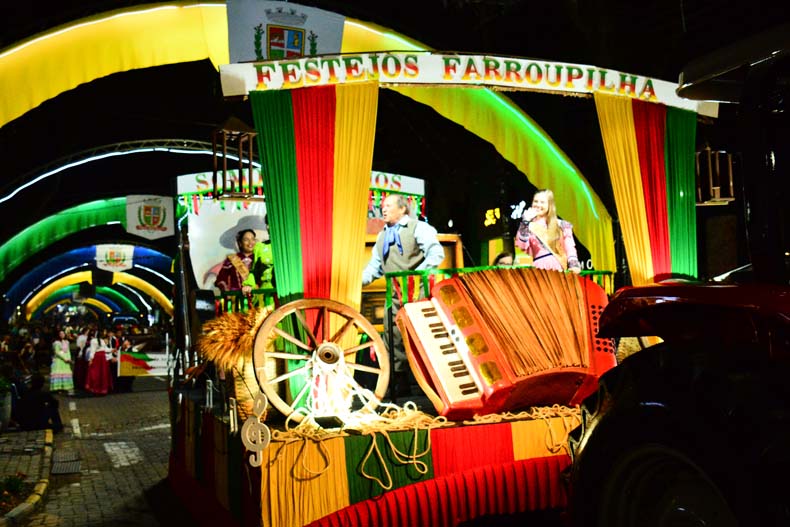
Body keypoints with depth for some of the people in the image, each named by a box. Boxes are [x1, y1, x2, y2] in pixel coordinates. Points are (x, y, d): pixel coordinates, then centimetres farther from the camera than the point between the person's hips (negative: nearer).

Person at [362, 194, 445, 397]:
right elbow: (375, 266, 24)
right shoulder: (382, 236, 23)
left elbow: (436, 253, -10)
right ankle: (399, 383, 8)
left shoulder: (418, 228, 1)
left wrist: (417, 274, -21)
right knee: (393, 338, 0)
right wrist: (359, 280, 5)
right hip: (395, 295, 6)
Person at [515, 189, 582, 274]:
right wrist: (526, 222, -7)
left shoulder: (561, 226, 10)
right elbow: (521, 246, -5)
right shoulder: (529, 226, 10)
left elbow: (570, 249, 4)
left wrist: (574, 265, -13)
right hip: (537, 271, 0)